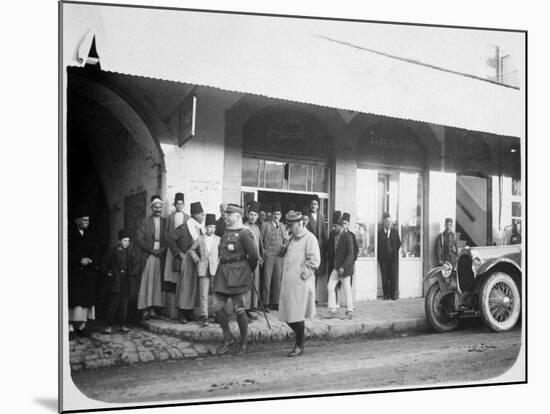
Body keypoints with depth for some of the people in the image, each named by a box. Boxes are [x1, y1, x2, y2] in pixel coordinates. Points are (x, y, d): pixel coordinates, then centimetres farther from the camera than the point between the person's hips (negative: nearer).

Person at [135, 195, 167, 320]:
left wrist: (161, 250, -8)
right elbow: (139, 240, -2)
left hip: (160, 257, 2)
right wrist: (152, 249, -8)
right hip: (147, 257, -2)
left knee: (156, 283, 1)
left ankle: (153, 309, 3)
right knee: (146, 283, -4)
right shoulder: (145, 222, 5)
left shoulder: (165, 222, 11)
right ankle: (145, 310, -3)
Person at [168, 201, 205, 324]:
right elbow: (171, 241, -8)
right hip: (187, 259, -6)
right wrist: (179, 253, -9)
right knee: (185, 285, -4)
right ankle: (182, 314, 3)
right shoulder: (184, 227, -10)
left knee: (194, 285, 8)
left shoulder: (201, 228, 9)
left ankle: (190, 312, 16)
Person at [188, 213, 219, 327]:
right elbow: (192, 250, 18)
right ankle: (204, 316, 1)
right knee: (203, 294, -3)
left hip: (215, 268, 0)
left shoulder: (218, 239, 6)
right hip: (203, 268, 0)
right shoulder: (200, 239, 6)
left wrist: (219, 260, 2)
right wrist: (197, 259, 7)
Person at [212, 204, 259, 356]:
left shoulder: (244, 233, -12)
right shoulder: (226, 231, 13)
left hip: (237, 274, -8)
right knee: (217, 306, 4)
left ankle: (243, 344, 15)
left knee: (239, 309, 0)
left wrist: (248, 269, 2)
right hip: (223, 272, 8)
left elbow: (254, 255, -14)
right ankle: (228, 338, 19)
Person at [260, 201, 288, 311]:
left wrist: (285, 246, 0)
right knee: (267, 279, -3)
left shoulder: (283, 226, 14)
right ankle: (265, 303, 3)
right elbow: (260, 240, 1)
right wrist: (263, 252, -6)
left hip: (280, 256, 4)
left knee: (278, 279, 5)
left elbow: (286, 241, 19)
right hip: (268, 255, -4)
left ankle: (276, 302, 12)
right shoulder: (265, 225, 2)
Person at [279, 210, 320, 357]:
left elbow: (314, 261, -15)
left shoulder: (309, 238, -8)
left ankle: (299, 346, 12)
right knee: (288, 316, 8)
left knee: (297, 316, -2)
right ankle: (300, 339, 27)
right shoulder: (292, 238, 18)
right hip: (288, 283, 8)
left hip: (300, 284, -8)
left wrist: (303, 274, -14)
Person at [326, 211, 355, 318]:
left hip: (345, 267, -6)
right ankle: (332, 309, 7)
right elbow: (329, 249, 15)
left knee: (347, 289, 2)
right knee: (330, 287, 1)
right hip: (335, 267, 6)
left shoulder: (347, 237, -14)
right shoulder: (332, 234, 5)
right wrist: (329, 262, 7)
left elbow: (350, 254, -16)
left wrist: (343, 267, -20)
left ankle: (349, 311, 13)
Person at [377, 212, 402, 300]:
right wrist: (379, 257, -2)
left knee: (394, 276, -2)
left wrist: (395, 252, 5)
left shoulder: (395, 232, 9)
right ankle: (386, 294, 9)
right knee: (385, 277, 1)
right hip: (383, 259, -1)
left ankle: (394, 294, 5)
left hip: (393, 258, 1)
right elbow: (377, 245, 3)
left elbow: (399, 244, 13)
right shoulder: (379, 232, 2)